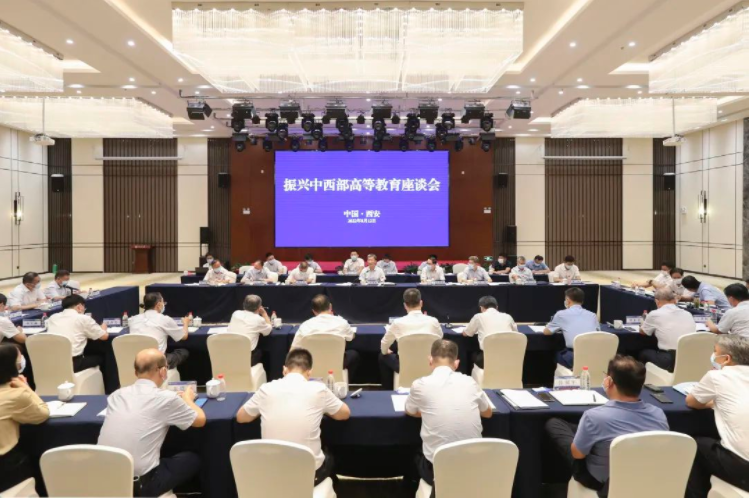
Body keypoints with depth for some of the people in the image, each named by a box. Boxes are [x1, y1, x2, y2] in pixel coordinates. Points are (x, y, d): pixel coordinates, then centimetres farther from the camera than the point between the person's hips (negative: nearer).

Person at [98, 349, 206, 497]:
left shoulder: (117, 395, 3)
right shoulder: (166, 398, -11)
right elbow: (200, 420, 4)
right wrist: (187, 399, 23)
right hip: (138, 484, -6)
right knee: (192, 459, 18)